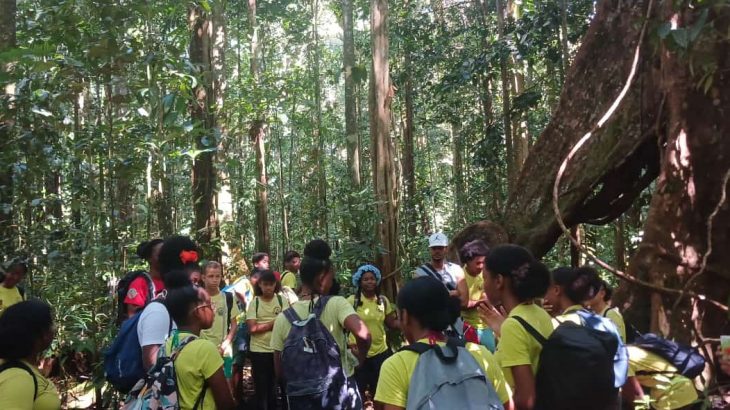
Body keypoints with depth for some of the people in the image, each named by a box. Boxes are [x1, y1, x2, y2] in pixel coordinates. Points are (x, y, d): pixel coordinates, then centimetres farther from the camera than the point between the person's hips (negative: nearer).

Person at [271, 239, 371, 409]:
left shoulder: (283, 318, -5)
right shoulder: (336, 304, -14)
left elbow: (280, 372, 0)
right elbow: (363, 334, -30)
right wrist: (360, 358, -10)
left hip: (302, 395, 2)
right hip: (340, 390, -2)